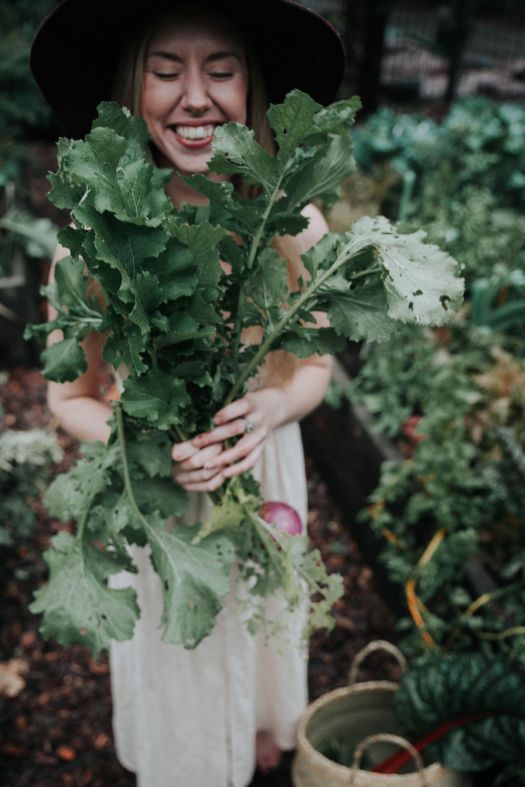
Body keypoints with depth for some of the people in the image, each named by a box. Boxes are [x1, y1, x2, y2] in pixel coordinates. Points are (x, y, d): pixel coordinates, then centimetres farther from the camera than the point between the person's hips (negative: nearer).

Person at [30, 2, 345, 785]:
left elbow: (314, 367, -2)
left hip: (263, 477, 2)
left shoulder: (294, 224, -16)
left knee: (261, 629, 27)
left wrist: (273, 407, -24)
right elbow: (70, 397, -8)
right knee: (171, 650, 22)